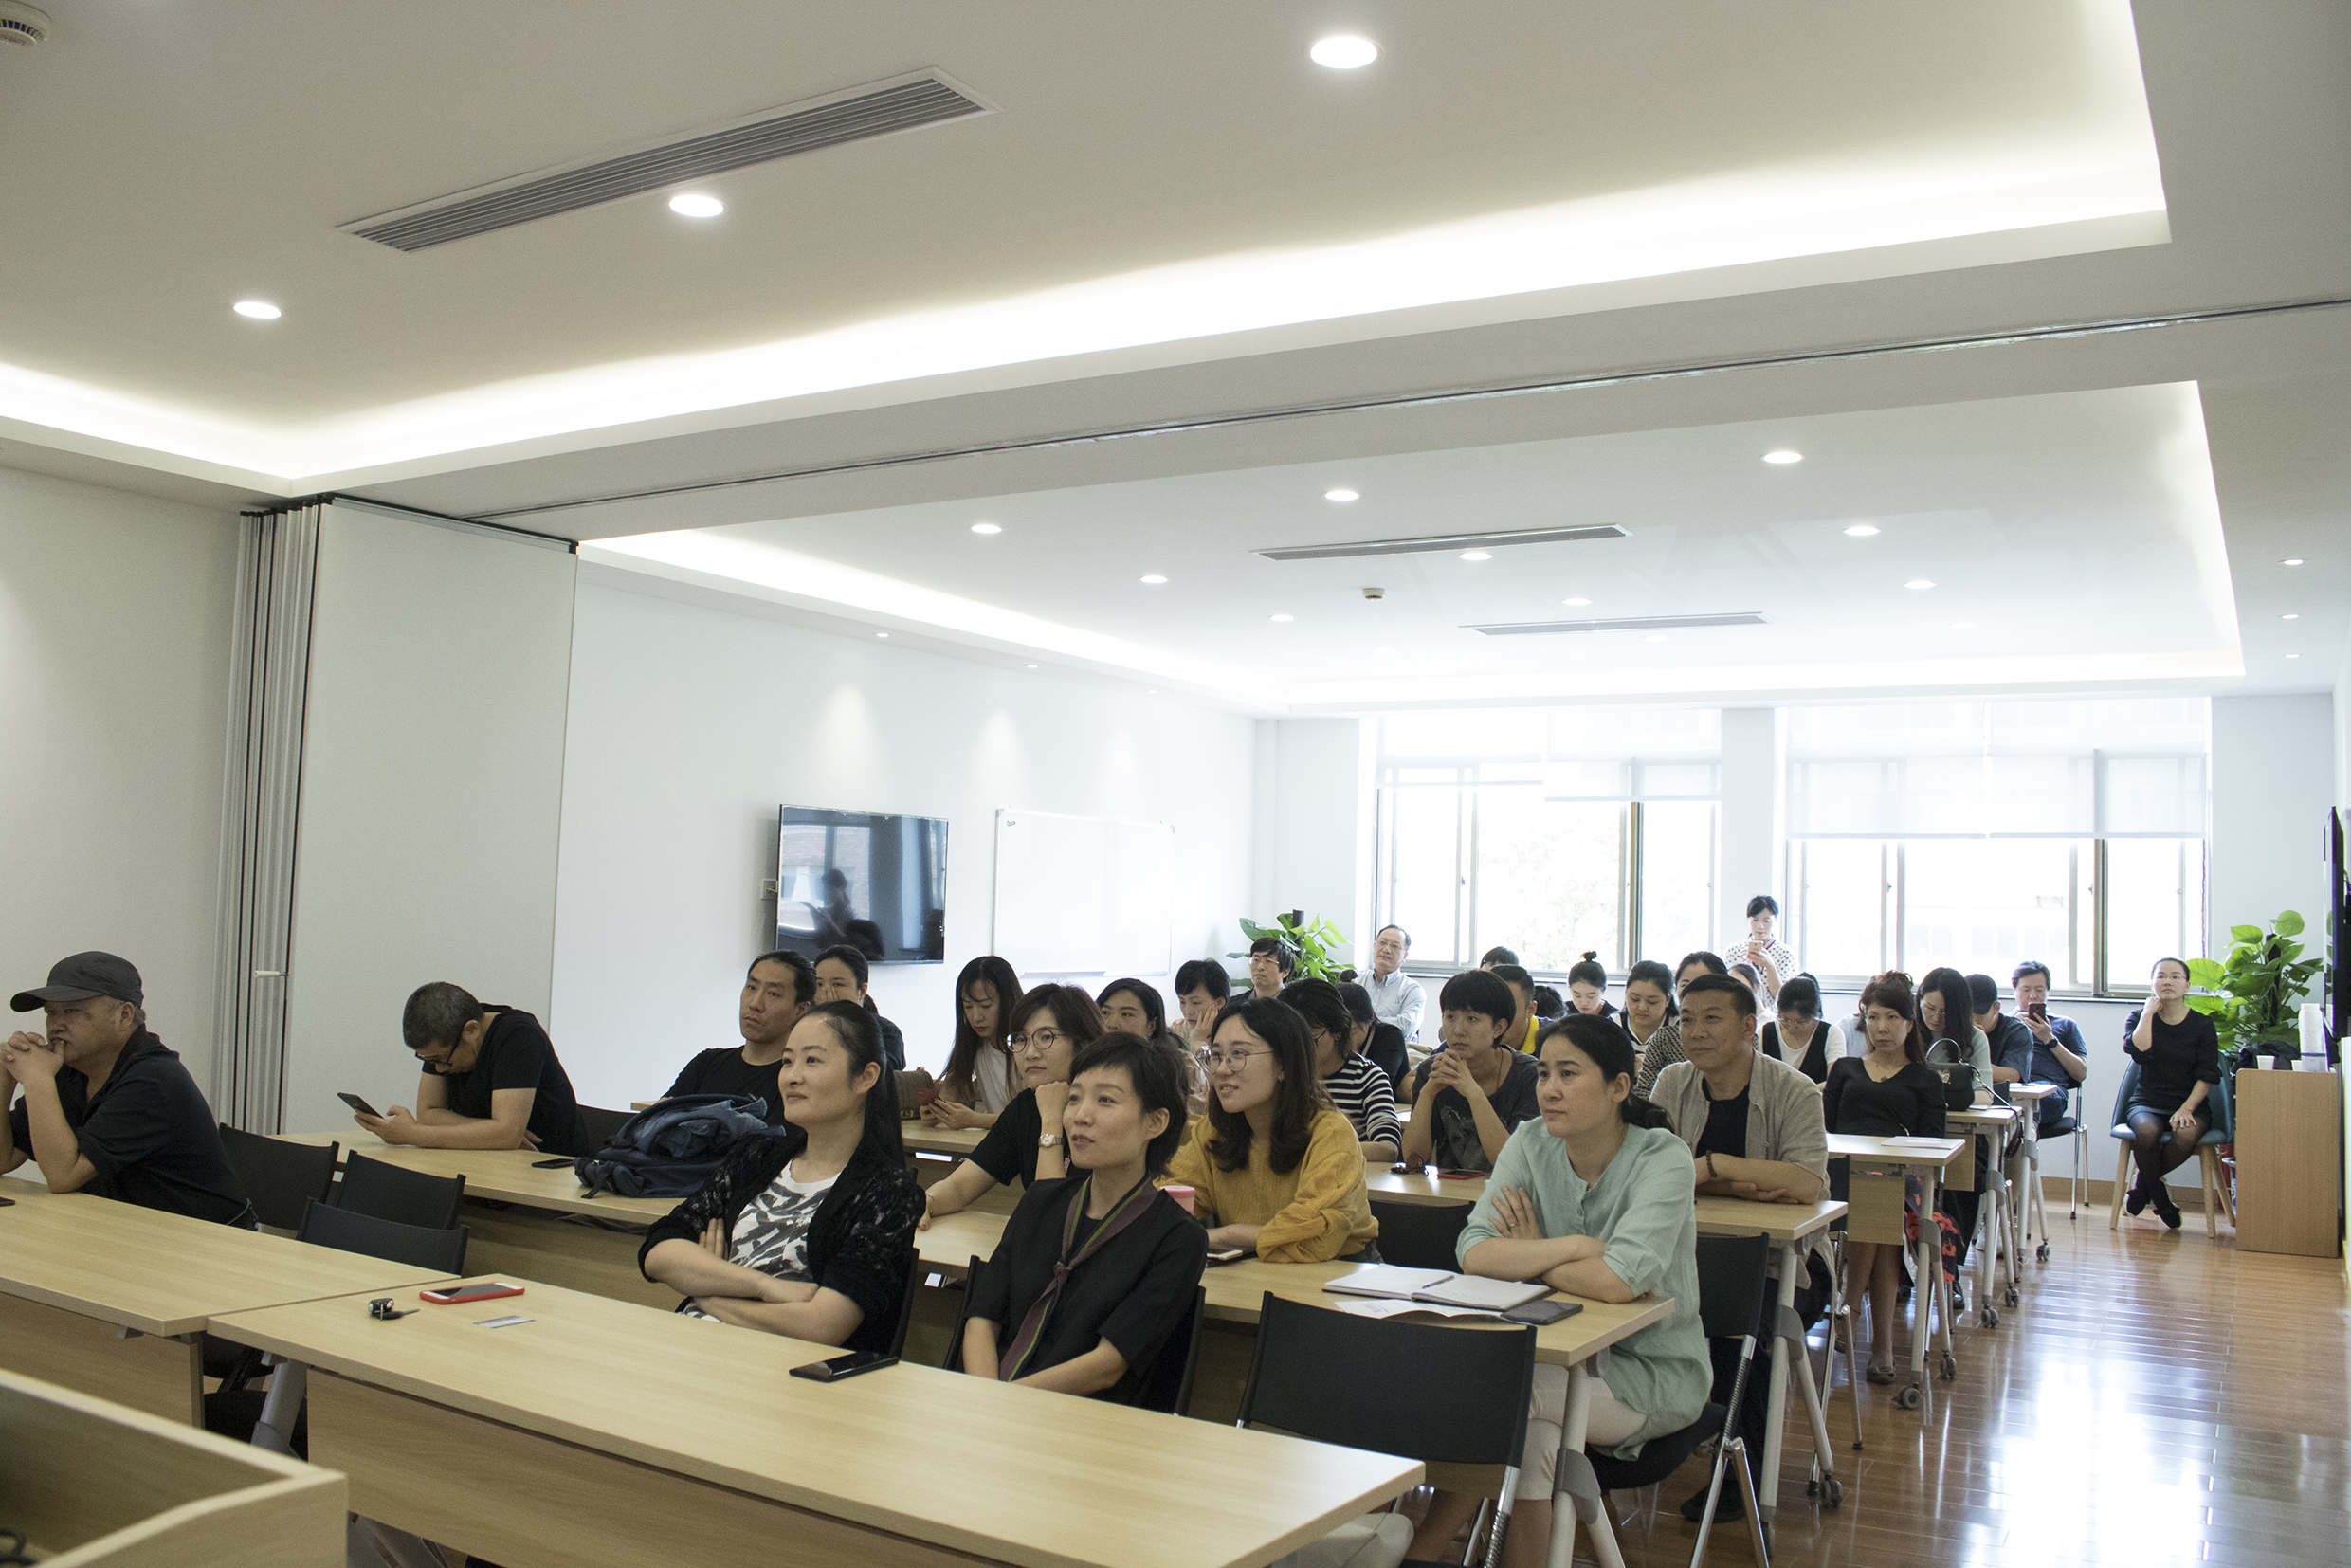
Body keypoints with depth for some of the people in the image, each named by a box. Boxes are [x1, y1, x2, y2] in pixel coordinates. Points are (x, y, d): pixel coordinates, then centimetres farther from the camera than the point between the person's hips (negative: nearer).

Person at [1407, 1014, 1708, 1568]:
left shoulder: (1663, 1158, -17)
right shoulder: (1532, 1144, -3)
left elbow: (1617, 1282, -31)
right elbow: (1473, 1254, -15)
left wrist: (1528, 1260, -14)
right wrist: (1571, 1246, -24)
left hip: (1654, 1373, -4)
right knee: (1533, 1436, -28)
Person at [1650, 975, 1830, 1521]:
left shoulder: (1793, 1091, -8)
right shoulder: (1673, 1085, 4)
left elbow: (1808, 1183, -23)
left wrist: (1713, 1164, -26)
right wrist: (1741, 1187, -21)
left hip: (1783, 1256, -3)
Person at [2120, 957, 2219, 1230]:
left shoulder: (2202, 1025, 4)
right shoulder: (2139, 1017, 7)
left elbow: (2206, 1076, -3)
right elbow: (2138, 1051, -16)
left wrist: (2186, 1109, -17)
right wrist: (2148, 1013, -8)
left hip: (2190, 1104, 0)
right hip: (2147, 1103, 0)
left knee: (2186, 1136, -36)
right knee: (2146, 1131, -36)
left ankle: (2143, 1185, -7)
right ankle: (2161, 1199, -10)